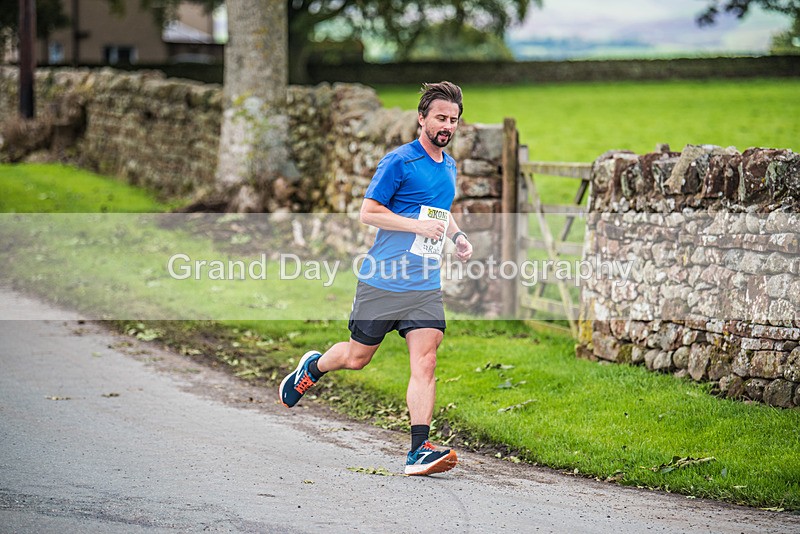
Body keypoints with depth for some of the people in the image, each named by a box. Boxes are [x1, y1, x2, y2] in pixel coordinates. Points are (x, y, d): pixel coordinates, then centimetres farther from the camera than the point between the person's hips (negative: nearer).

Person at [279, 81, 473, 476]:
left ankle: (419, 450, -14)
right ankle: (312, 367, 41)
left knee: (425, 362, -10)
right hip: (382, 281, -5)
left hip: (426, 285, 5)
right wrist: (419, 226, -19)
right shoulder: (399, 161, -9)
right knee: (357, 357, 8)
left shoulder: (449, 166, 14)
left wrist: (456, 236, 12)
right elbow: (368, 212, -11)